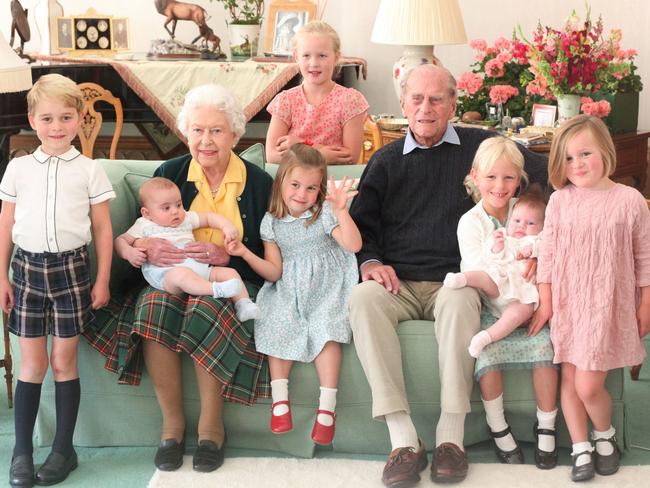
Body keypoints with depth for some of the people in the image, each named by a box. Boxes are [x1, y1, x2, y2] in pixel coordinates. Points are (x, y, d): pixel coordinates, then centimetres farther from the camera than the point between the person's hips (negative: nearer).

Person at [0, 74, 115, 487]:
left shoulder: (89, 170, 1)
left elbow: (102, 229, 3)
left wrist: (102, 280, 0)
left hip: (71, 267, -1)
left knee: (64, 361, 4)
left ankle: (64, 449, 15)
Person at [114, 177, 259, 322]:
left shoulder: (186, 218, 24)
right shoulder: (144, 226, 14)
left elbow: (209, 218, 27)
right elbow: (121, 240, 15)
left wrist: (227, 226, 7)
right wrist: (129, 253, -9)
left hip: (198, 267, 6)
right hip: (165, 272, -6)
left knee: (230, 272, -7)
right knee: (181, 274, -41)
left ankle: (243, 303, -16)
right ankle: (216, 290, -52)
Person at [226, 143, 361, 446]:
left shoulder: (324, 214, -5)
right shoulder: (272, 222, 4)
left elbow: (353, 245, -21)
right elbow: (274, 272, 2)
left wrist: (341, 211, -33)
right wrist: (245, 254, -12)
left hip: (326, 288, -3)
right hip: (289, 291, 3)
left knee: (326, 329, -26)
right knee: (278, 325, -23)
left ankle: (327, 408, -26)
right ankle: (280, 400, -16)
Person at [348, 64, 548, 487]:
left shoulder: (481, 147, 10)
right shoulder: (385, 161, 17)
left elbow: (550, 174, 7)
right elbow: (361, 225, 16)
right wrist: (370, 262, -4)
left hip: (452, 280, -2)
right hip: (398, 283, 2)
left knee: (460, 301, -38)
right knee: (363, 299, -32)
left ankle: (451, 434, -32)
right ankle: (403, 439, -35)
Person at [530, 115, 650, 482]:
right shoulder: (560, 201, -1)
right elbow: (547, 254, 3)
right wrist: (546, 303, 2)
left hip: (608, 304, -3)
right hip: (567, 303, 3)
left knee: (588, 386, -7)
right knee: (569, 379, 6)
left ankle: (605, 435, 22)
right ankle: (581, 449, 21)